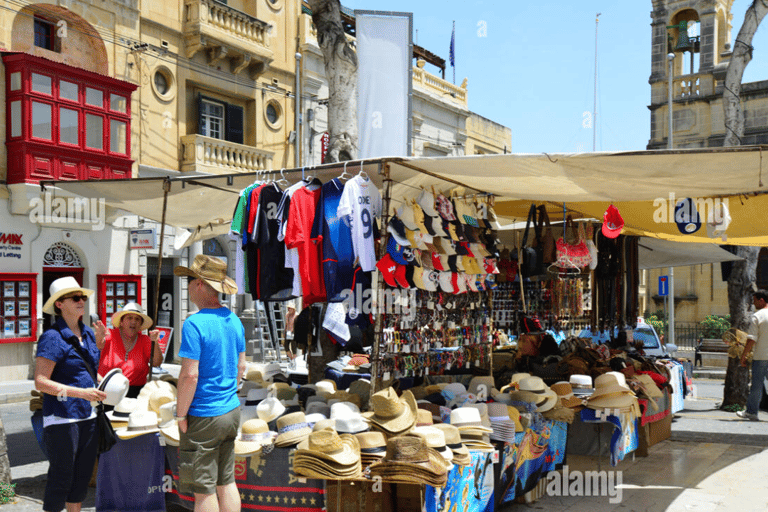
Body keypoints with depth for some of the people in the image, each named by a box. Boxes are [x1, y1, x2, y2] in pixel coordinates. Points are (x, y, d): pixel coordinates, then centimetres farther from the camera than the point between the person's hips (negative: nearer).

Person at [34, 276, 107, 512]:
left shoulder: (89, 334, 10)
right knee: (61, 477, -1)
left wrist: (101, 341, 9)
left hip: (88, 415, 7)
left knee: (83, 474, 15)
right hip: (61, 418, -7)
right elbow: (41, 382, -17)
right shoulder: (52, 337, -12)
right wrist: (81, 392, -25)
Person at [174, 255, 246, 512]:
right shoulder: (234, 319, 6)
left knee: (204, 490, 3)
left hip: (204, 416, -8)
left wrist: (180, 414, -11)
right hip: (231, 410, 8)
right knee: (227, 482, 16)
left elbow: (190, 375, -21)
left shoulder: (195, 324, -18)